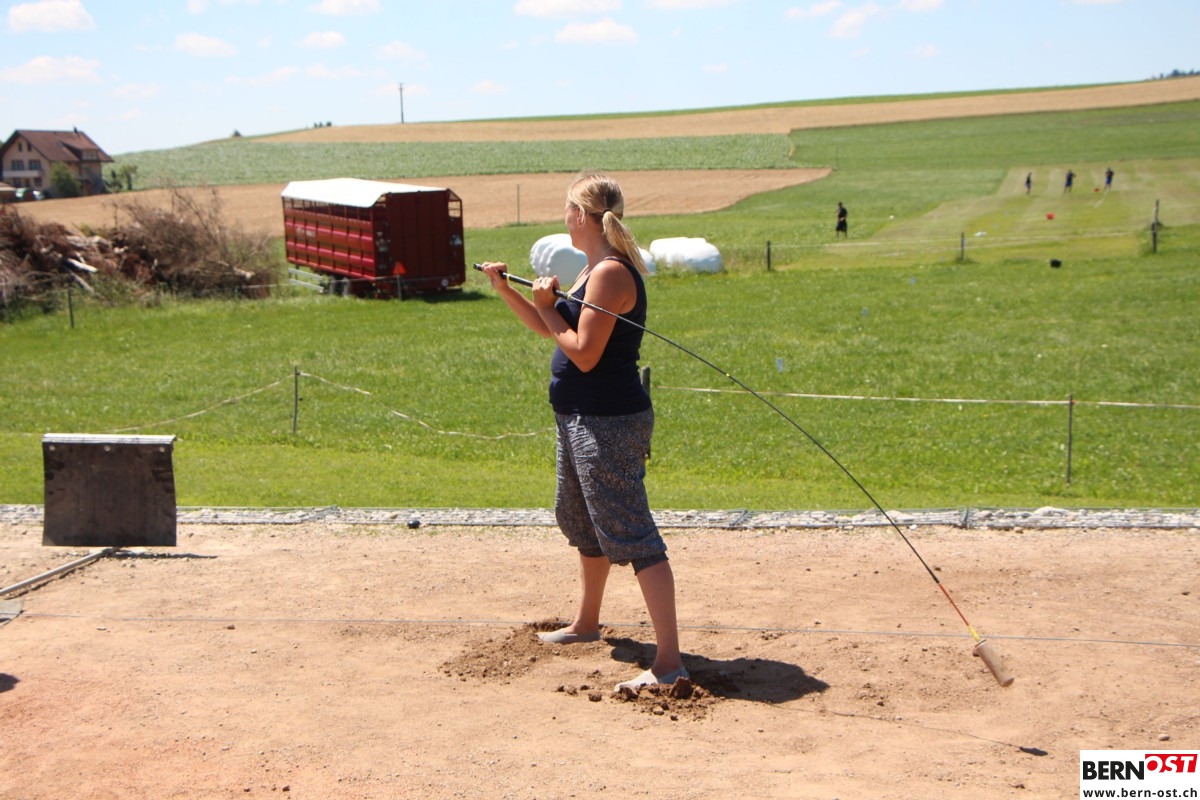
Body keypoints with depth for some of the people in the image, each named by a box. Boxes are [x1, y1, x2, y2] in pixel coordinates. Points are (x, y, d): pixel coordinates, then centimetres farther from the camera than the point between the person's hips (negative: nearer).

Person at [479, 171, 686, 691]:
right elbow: (550, 330, 22)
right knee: (581, 522, 25)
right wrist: (506, 291, 12)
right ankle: (587, 623, 45)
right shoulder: (594, 270, 14)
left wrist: (547, 306, -11)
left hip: (608, 423, -11)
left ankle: (669, 660, -11)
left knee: (630, 535, -12)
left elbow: (584, 354, -23)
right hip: (581, 417, 11)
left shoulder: (611, 273, -19)